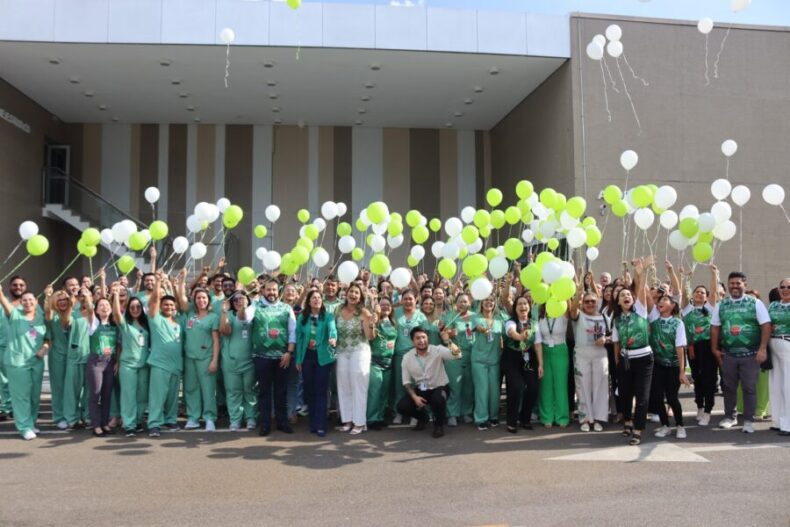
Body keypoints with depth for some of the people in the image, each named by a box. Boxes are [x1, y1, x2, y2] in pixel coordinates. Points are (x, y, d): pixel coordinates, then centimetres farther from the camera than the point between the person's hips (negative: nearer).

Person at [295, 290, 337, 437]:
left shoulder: (328, 316, -4)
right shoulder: (302, 318, 3)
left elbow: (332, 328, -23)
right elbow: (299, 338, 6)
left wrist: (333, 338, -46)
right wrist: (298, 359, 5)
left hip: (322, 357, -3)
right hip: (307, 357, 3)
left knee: (321, 391, -3)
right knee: (309, 390, 9)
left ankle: (320, 425, -1)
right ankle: (313, 422, 21)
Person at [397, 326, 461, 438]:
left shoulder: (437, 350, -15)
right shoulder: (407, 357, -6)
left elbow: (457, 355, -31)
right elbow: (406, 382, 0)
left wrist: (448, 341, -45)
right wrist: (414, 396, -14)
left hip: (439, 388, -3)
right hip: (420, 390, 3)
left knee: (438, 399, -37)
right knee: (402, 406, -17)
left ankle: (439, 424, -3)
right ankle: (422, 417, 18)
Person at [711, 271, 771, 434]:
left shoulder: (755, 303, -3)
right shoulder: (720, 305, 6)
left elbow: (766, 326, -6)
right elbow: (715, 328, 11)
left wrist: (762, 348, -13)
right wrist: (715, 349, 7)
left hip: (750, 354, -3)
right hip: (728, 354, 3)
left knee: (749, 388, 3)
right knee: (729, 387, 12)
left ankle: (748, 420, 13)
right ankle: (730, 416, 26)